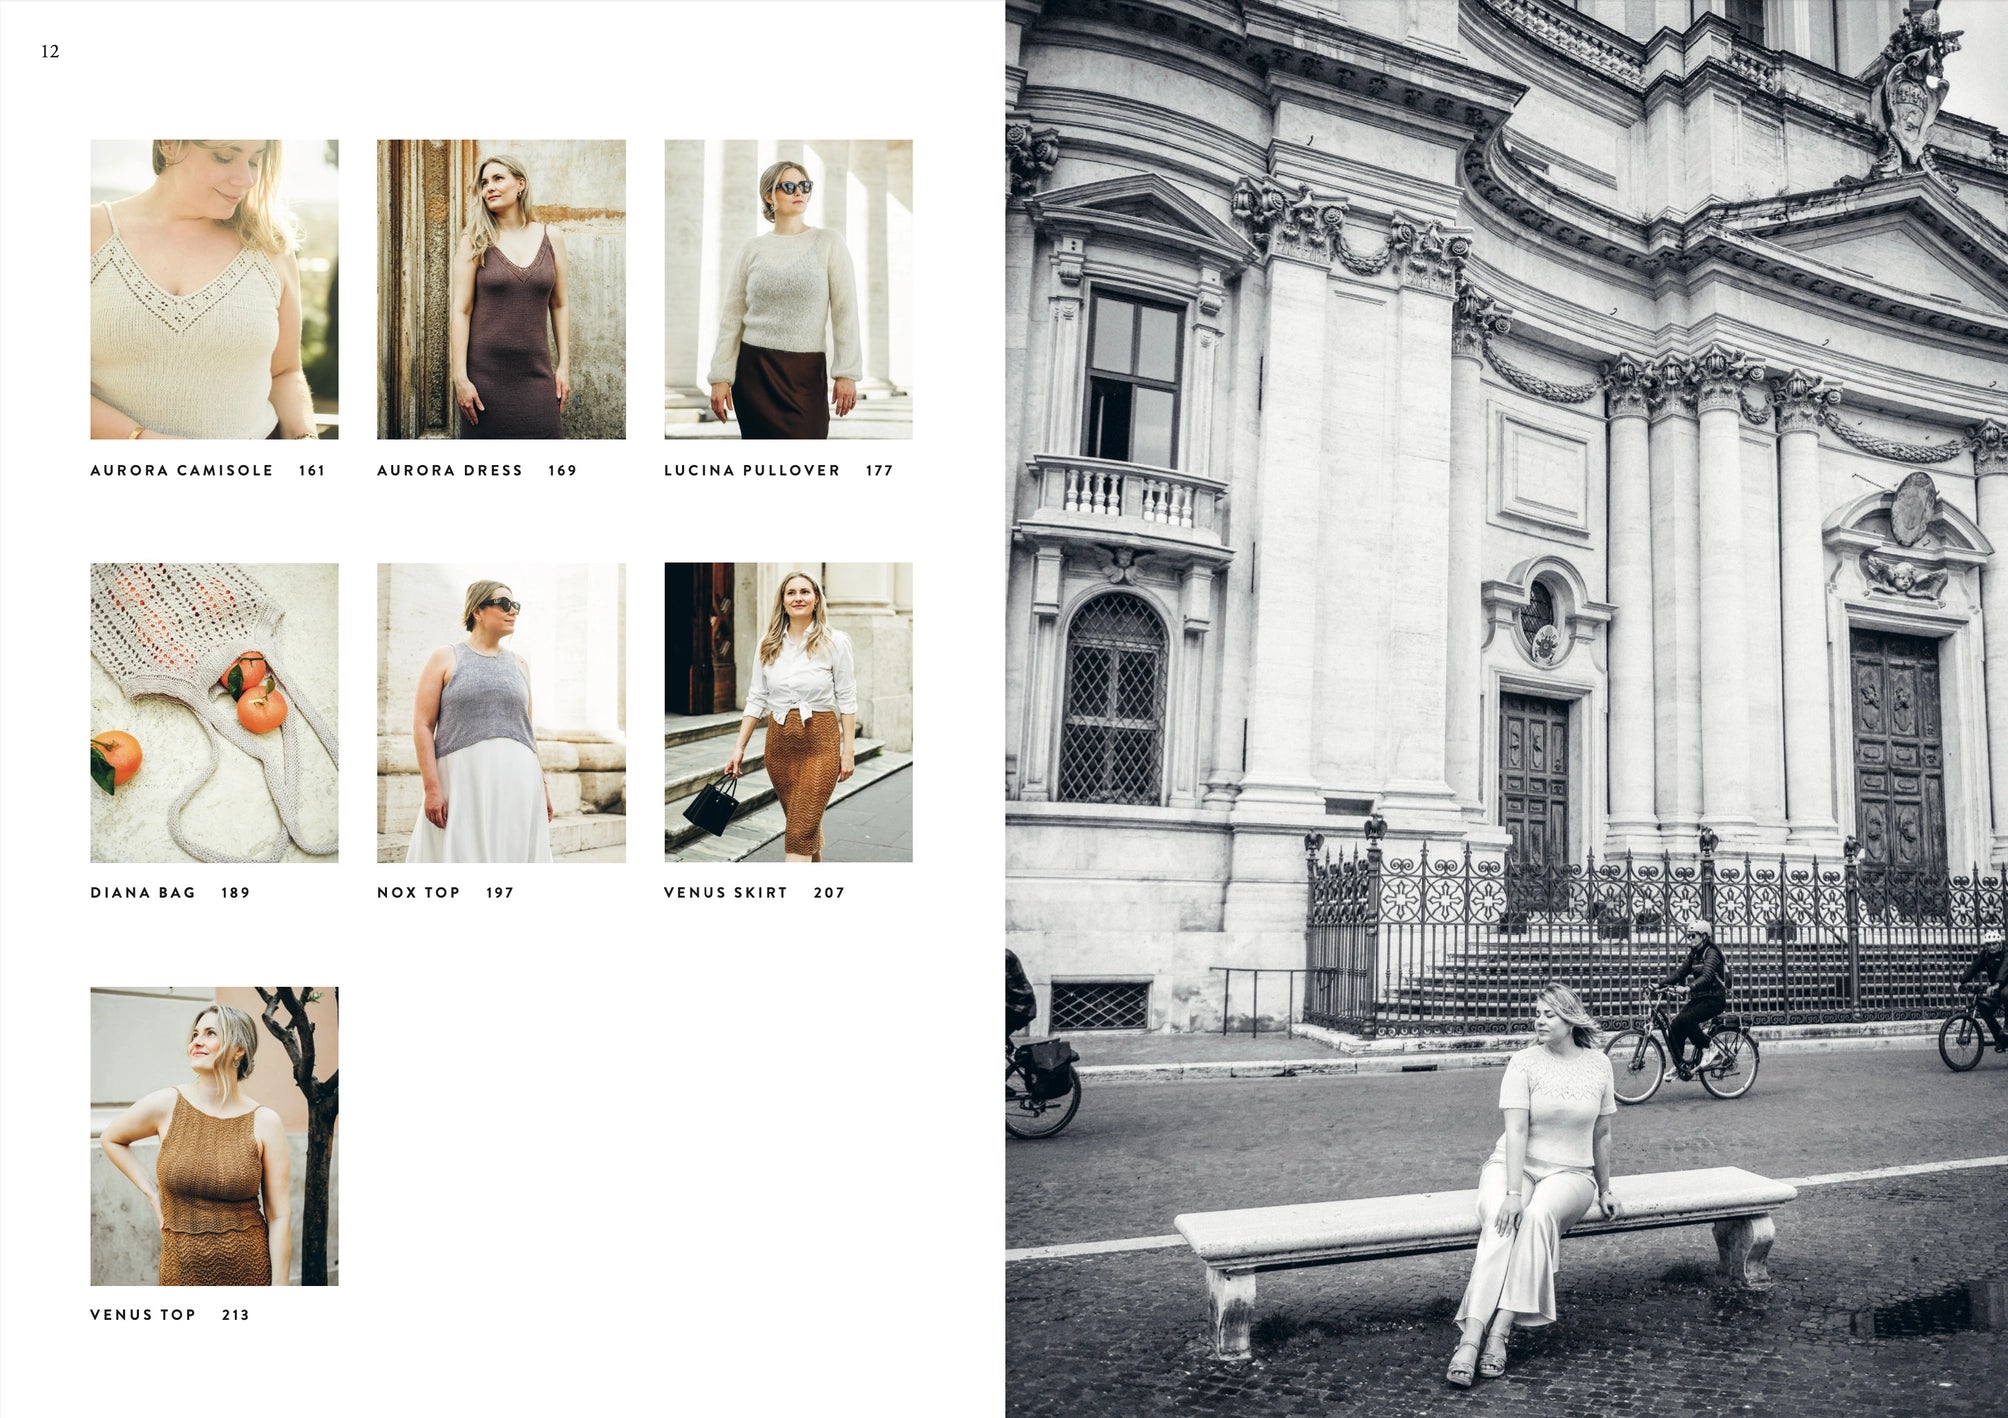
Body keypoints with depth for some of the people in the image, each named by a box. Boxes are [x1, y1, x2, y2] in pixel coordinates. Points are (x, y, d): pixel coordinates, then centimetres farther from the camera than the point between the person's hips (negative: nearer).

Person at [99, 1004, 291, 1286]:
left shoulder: (265, 1123, -9)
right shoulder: (165, 1106, -5)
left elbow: (279, 1216, -7)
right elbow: (110, 1139, 17)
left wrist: (279, 1285, -11)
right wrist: (150, 1191, 7)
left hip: (251, 1267, -1)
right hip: (183, 1269, 2)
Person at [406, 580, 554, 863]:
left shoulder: (519, 664, 17)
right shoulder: (446, 658, 5)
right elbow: (422, 725, -1)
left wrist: (542, 786, 12)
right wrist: (432, 788, -12)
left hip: (518, 781, 4)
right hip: (463, 779, -3)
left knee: (513, 852, 0)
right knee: (462, 852, -4)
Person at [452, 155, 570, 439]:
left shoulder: (551, 237, 7)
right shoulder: (474, 242, 1)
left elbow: (559, 306, 10)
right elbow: (461, 311, -3)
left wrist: (564, 365, 5)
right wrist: (460, 378, -10)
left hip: (536, 372, 2)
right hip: (485, 372, -1)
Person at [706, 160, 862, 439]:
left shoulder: (828, 242, 2)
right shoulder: (752, 249, 6)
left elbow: (845, 311, -2)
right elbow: (731, 318, 6)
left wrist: (847, 372, -10)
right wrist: (720, 377, -1)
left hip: (806, 372, -2)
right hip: (753, 368, 2)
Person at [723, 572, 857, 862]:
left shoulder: (835, 642, -4)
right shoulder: (769, 645, 6)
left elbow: (847, 699, -3)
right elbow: (756, 699, 10)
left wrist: (848, 749, -6)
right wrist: (739, 747, 7)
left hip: (820, 742, -4)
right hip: (779, 742, 4)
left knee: (801, 831, -10)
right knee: (806, 823, 16)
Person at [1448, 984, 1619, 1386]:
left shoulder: (1598, 1065, 4)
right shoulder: (1524, 1062, -5)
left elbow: (1601, 1134, 14)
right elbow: (1516, 1131, -14)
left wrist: (1604, 1190, 17)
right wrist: (1512, 1193, -23)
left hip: (1569, 1173, 1)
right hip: (1512, 1166, -1)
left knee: (1537, 1216, -34)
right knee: (1501, 1225, -33)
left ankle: (1499, 1334, -35)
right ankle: (1470, 1340, -39)